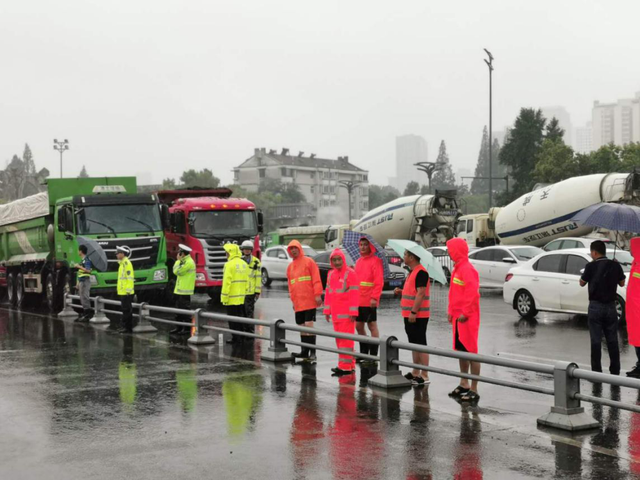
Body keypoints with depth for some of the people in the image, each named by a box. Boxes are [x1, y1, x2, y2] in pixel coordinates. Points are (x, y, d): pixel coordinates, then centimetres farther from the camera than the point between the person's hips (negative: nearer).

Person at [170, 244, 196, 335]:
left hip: (185, 291, -10)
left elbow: (176, 271, -18)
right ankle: (179, 327, 20)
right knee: (179, 310, 14)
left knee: (185, 310, -5)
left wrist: (178, 260, -7)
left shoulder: (189, 262, -16)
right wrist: (179, 260, 7)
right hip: (179, 290, 10)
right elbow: (176, 271, 14)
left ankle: (187, 328, -1)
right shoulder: (185, 261, 17)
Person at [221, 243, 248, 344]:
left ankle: (235, 338, 0)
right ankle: (241, 336, 22)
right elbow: (246, 280, 12)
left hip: (231, 297, -8)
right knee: (240, 316, 16)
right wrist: (244, 292, 17)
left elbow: (226, 282, -18)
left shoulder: (229, 264, -15)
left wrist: (224, 297, -15)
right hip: (241, 297, 8)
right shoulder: (244, 264, 9)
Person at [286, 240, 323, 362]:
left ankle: (312, 352, -11)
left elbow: (316, 279, -8)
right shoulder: (290, 266, 16)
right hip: (298, 303, 6)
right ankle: (305, 352, 15)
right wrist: (293, 299, 14)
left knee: (309, 325, -12)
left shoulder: (308, 261, -2)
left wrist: (317, 295, -15)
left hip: (309, 301, -6)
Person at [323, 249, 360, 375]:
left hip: (346, 314, -8)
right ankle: (349, 365, 18)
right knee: (339, 339, 10)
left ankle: (345, 366, -7)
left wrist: (353, 312, -15)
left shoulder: (350, 273, -8)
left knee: (345, 339, -8)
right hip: (335, 314, 8)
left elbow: (355, 293, -12)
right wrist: (327, 310, 16)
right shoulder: (331, 274, 15)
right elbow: (328, 293, 19)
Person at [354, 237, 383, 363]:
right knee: (359, 326, 12)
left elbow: (379, 281, -14)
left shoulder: (375, 260, -8)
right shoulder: (359, 261, 15)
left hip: (369, 301, -8)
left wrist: (374, 297, -20)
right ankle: (363, 353, 24)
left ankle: (373, 355, 4)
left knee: (372, 326, -1)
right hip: (358, 300, 8)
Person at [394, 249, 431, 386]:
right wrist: (400, 291, 9)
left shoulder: (421, 272, -16)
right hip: (409, 315, 10)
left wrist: (413, 312, -24)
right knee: (414, 344, 15)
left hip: (417, 316, -10)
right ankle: (415, 373, 23)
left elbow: (420, 293, -22)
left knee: (420, 344, -7)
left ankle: (424, 376, -4)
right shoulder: (413, 272, 16)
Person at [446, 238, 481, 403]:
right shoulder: (458, 268, 15)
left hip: (467, 318, -10)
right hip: (458, 316, 10)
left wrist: (465, 313, -22)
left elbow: (473, 292, -23)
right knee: (461, 350, 16)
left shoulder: (467, 269, -16)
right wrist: (452, 311, 17)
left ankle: (473, 390, -4)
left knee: (470, 352, -6)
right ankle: (464, 384, 25)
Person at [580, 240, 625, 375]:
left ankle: (597, 371, 2)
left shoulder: (591, 266, -11)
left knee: (596, 340, 2)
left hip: (595, 307, -3)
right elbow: (622, 283, 12)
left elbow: (582, 283, 3)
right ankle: (615, 370, 14)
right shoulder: (615, 265, -1)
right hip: (610, 306, 3)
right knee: (612, 340, 10)